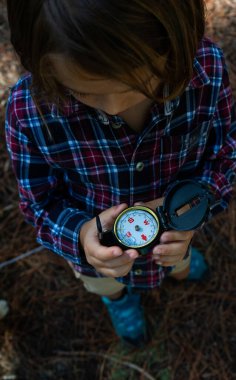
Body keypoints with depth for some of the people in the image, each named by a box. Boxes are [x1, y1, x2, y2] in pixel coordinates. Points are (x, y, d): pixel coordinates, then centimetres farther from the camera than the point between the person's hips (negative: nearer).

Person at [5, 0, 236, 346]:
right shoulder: (30, 111, -37)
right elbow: (41, 203, -19)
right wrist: (80, 237, -42)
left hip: (173, 236, 2)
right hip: (98, 249, -1)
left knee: (180, 264, 40)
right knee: (108, 285, 37)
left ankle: (180, 268, 80)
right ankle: (118, 297, 77)